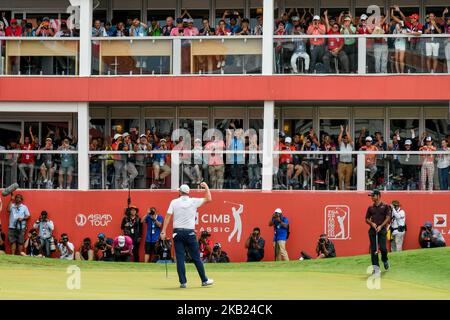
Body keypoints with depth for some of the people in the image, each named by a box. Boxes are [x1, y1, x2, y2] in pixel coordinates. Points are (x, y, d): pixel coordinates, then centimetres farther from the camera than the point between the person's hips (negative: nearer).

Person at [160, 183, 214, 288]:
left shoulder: (174, 202, 1)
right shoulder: (194, 201, 0)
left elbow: (168, 217, -4)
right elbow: (209, 199, 6)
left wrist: (163, 231, -4)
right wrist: (206, 186, 19)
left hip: (177, 233, 0)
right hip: (190, 233, 0)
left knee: (180, 258, 1)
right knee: (196, 258, 6)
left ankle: (183, 282, -2)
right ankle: (204, 280, 12)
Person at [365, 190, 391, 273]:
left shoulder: (385, 206, 3)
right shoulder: (370, 208, 14)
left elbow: (388, 218, -3)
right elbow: (367, 219, 16)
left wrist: (381, 226, -14)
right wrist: (372, 223, -6)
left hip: (382, 229, -4)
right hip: (372, 229, 4)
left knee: (382, 247, -13)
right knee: (373, 249, -2)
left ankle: (385, 260, 18)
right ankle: (376, 267, 1)